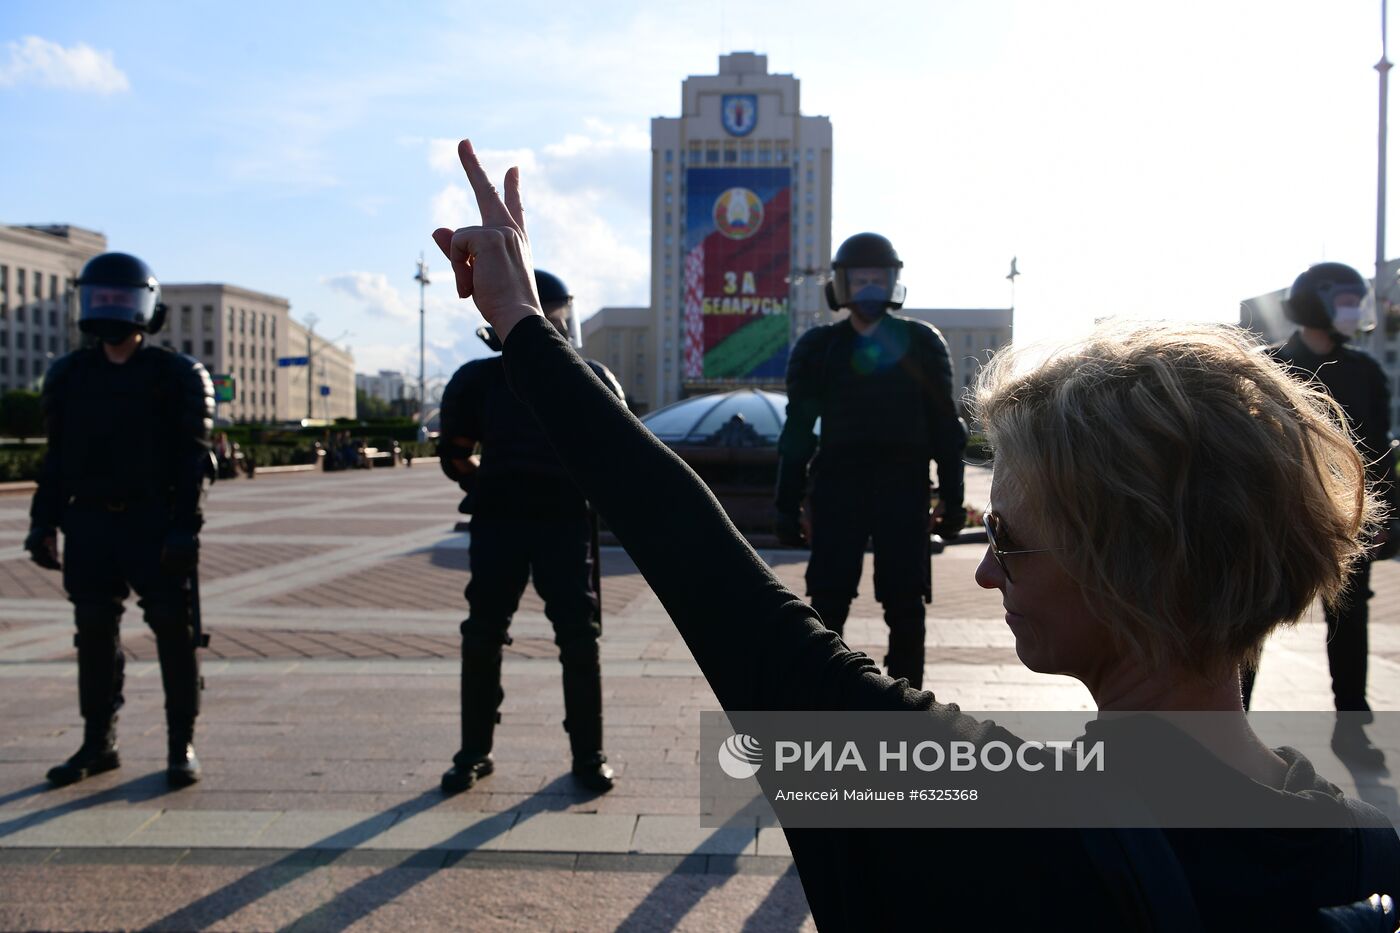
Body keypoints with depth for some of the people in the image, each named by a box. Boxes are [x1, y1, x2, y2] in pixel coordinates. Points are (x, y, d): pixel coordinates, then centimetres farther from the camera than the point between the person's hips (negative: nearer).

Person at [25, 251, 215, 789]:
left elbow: (193, 460, -8)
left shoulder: (176, 375, -4)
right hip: (90, 526, 4)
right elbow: (58, 458, 13)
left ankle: (182, 746, 11)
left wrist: (185, 528, -15)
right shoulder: (71, 375, 9)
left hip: (155, 526, -4)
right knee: (93, 633, 9)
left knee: (174, 632, 0)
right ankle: (97, 744, 22)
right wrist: (43, 523, 7)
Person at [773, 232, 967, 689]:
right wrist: (787, 504, 2)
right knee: (827, 605, 0)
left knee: (905, 607, 4)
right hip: (838, 485, 0)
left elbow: (945, 426, 5)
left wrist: (952, 498, 1)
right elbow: (798, 431, 6)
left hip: (904, 488, 0)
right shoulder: (818, 348, 5)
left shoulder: (920, 343, 4)